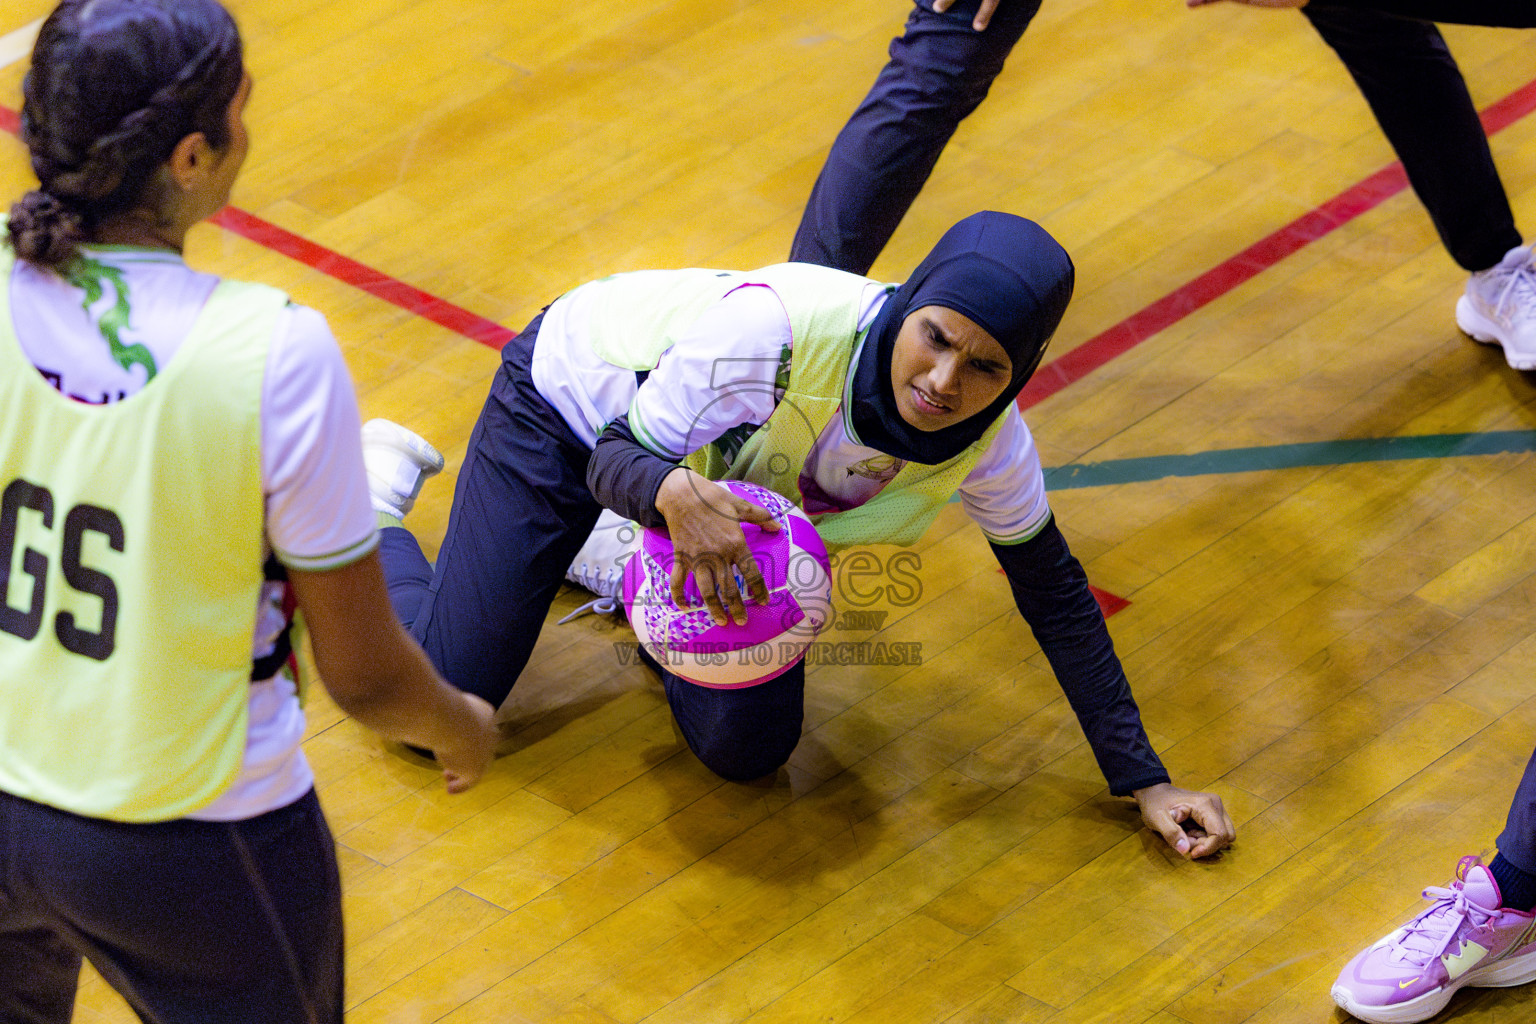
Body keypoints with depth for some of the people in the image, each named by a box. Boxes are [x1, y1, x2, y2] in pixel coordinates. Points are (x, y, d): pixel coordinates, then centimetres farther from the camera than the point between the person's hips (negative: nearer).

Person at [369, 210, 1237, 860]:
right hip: (573, 400, -4)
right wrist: (674, 493, -57)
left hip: (707, 476, 5)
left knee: (750, 749, 1)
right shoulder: (770, 327, -43)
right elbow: (620, 458, -32)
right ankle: (375, 482, 23)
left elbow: (1054, 592, -12)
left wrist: (1144, 781, -13)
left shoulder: (988, 443, -28)